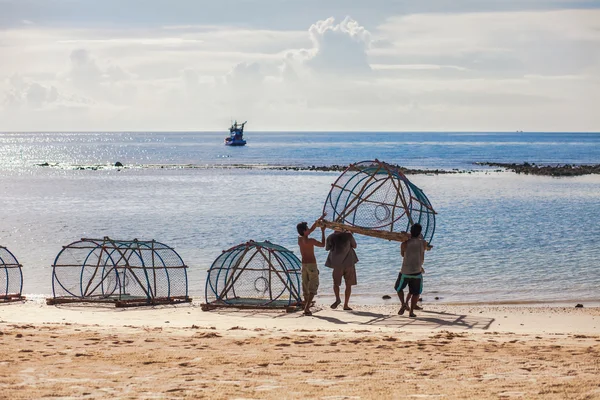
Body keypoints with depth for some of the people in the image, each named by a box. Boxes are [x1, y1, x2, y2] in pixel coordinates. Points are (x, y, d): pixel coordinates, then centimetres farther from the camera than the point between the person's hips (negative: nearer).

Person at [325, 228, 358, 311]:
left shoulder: (330, 237, -3)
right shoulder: (348, 235, -5)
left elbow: (327, 248, 13)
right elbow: (354, 246, 8)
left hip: (337, 264, 0)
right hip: (349, 263, 0)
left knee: (336, 283, 18)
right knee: (348, 285, 8)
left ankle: (337, 299, -4)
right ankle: (346, 305, 3)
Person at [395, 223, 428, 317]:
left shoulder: (405, 244, -8)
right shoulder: (423, 243, -5)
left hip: (405, 272, -1)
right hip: (417, 272, 1)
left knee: (399, 288, 21)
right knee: (416, 292, 13)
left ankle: (404, 304, 0)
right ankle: (411, 312, 3)